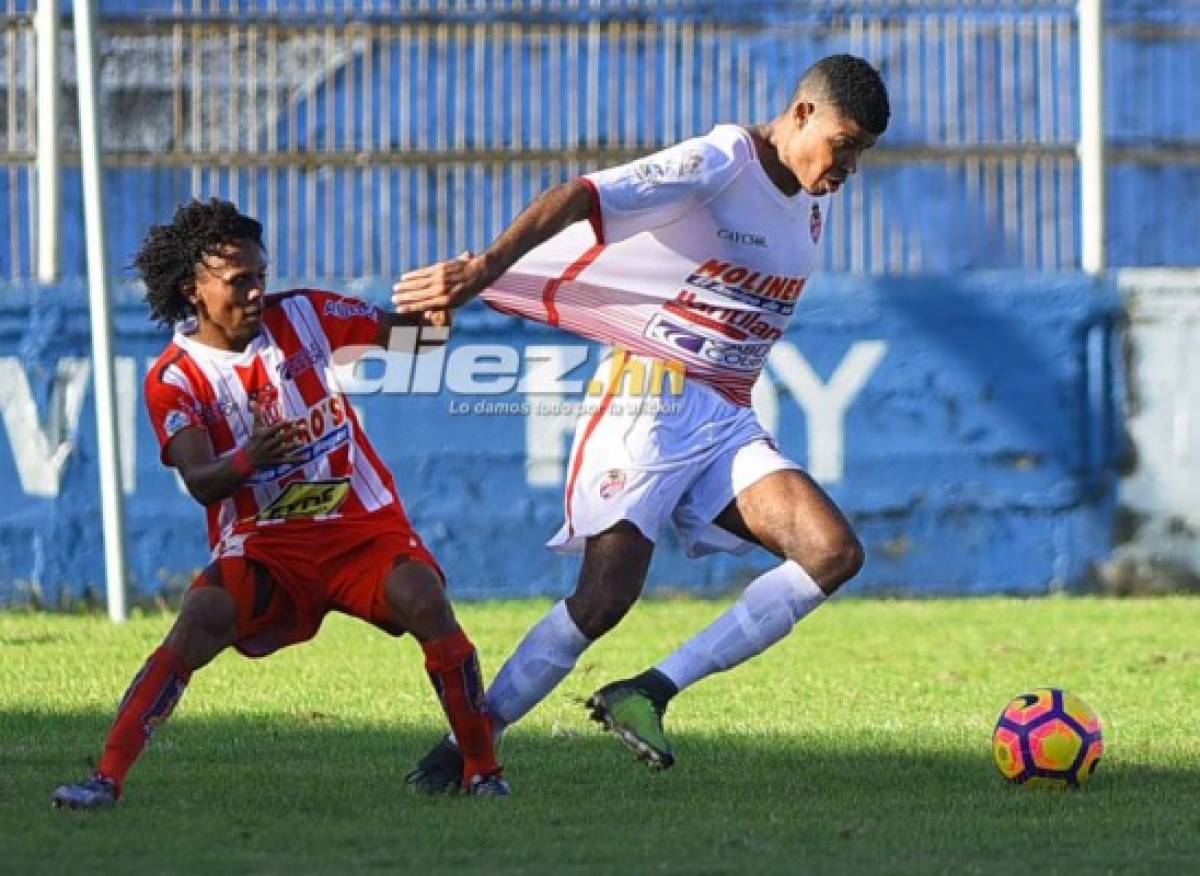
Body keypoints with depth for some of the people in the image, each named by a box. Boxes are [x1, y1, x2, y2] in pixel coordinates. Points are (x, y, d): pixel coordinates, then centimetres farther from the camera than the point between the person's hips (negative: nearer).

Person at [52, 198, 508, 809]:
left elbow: (397, 329, 10)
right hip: (262, 547, -2)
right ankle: (107, 777, -28)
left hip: (364, 527, 2)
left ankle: (482, 772, -14)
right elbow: (200, 483, -18)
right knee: (195, 627, -26)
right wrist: (246, 461, -42)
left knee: (429, 606, -25)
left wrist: (436, 307, -14)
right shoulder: (174, 379, -7)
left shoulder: (300, 316, 2)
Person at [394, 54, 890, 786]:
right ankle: (464, 746, -2)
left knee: (835, 553, -14)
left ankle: (649, 693, -13)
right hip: (652, 408, -7)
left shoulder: (813, 206, 13)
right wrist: (485, 268, -34)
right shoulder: (720, 164, -11)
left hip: (728, 423, 7)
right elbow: (582, 199, -22)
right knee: (606, 596, -16)